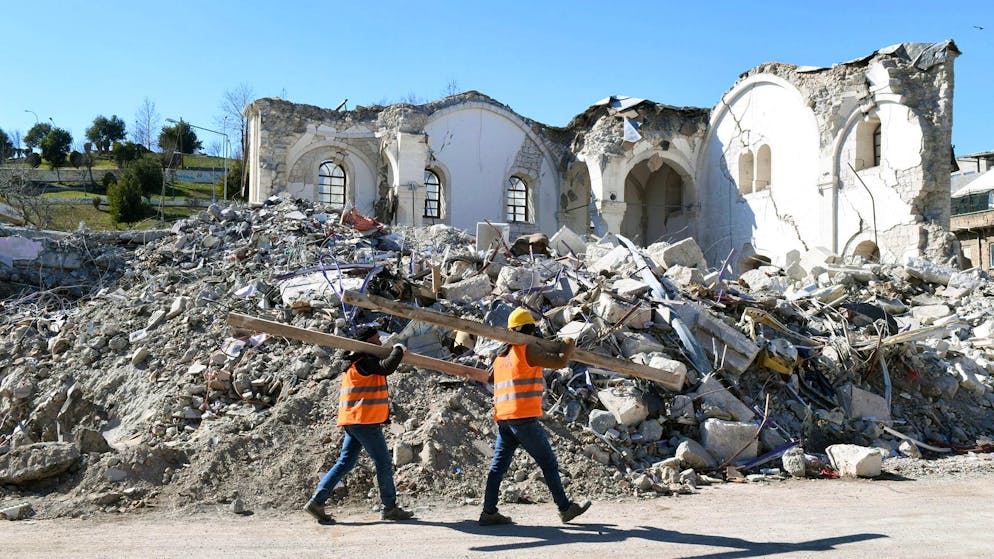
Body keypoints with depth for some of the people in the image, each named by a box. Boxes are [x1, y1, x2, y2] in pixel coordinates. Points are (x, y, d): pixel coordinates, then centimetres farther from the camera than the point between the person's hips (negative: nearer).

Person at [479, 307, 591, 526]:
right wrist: (568, 346, 9)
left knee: (499, 465, 8)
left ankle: (489, 512, 7)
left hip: (503, 418, 8)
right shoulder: (528, 349, -6)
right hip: (524, 418, -8)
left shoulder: (501, 355, 19)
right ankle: (565, 508, 11)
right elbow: (560, 362, -10)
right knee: (548, 463, 3)